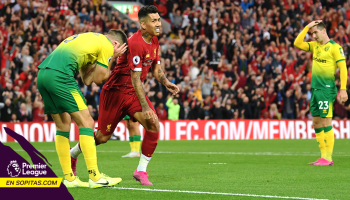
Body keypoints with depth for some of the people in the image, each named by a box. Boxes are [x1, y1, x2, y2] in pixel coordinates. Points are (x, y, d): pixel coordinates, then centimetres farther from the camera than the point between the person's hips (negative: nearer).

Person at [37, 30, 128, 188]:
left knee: (63, 125, 15)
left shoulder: (87, 38, 32)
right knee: (86, 122, -3)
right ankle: (94, 176, -6)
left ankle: (69, 178, 16)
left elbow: (86, 79, 24)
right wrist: (112, 58, 18)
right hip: (59, 75, -9)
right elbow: (98, 79, 7)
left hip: (42, 74, 9)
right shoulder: (107, 45, 7)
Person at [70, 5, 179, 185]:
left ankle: (141, 170, -7)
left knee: (153, 125, -16)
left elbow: (156, 69, 16)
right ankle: (73, 153, 33)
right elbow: (135, 79, -26)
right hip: (115, 91, -7)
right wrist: (145, 108, -27)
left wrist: (166, 83, -5)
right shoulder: (136, 44, -25)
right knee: (103, 136, 4)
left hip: (134, 93, 7)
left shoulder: (154, 41, 3)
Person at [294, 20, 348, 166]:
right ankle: (323, 156, 12)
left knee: (326, 122, -10)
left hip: (327, 88, -8)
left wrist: (343, 89, -16)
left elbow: (343, 68, -10)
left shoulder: (335, 47, -7)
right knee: (316, 122, 8)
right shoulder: (315, 46, 15)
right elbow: (297, 43, 10)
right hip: (315, 88, 8)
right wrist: (307, 27, 5)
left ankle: (328, 158, -8)